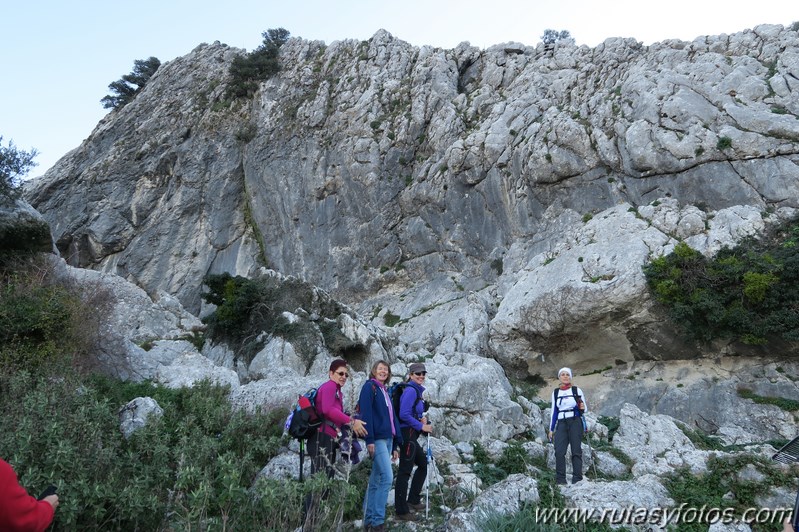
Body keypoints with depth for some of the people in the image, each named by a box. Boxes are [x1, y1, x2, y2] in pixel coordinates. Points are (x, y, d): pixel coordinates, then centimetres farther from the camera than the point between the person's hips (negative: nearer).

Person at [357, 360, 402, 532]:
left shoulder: (385, 391, 21)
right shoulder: (369, 386, -3)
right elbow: (366, 413, -13)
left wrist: (396, 444, 16)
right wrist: (369, 440, -21)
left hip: (388, 439, 8)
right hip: (377, 439, -8)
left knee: (376, 480, 10)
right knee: (387, 477, -15)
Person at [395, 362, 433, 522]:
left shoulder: (417, 390, 16)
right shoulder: (410, 390, -14)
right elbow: (404, 415, -22)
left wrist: (421, 418, 6)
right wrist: (421, 426, -15)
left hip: (412, 435, 11)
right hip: (407, 434, -11)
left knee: (423, 464, 22)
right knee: (405, 471, -6)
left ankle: (413, 500, 31)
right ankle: (402, 511, 0)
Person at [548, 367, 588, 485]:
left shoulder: (577, 390, 6)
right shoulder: (555, 393, 13)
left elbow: (585, 409, 10)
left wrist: (582, 408, -15)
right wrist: (551, 429, 14)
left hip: (575, 422, -2)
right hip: (561, 423, 2)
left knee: (576, 451, -6)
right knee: (559, 451, -10)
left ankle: (577, 479, -3)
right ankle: (560, 479, -9)